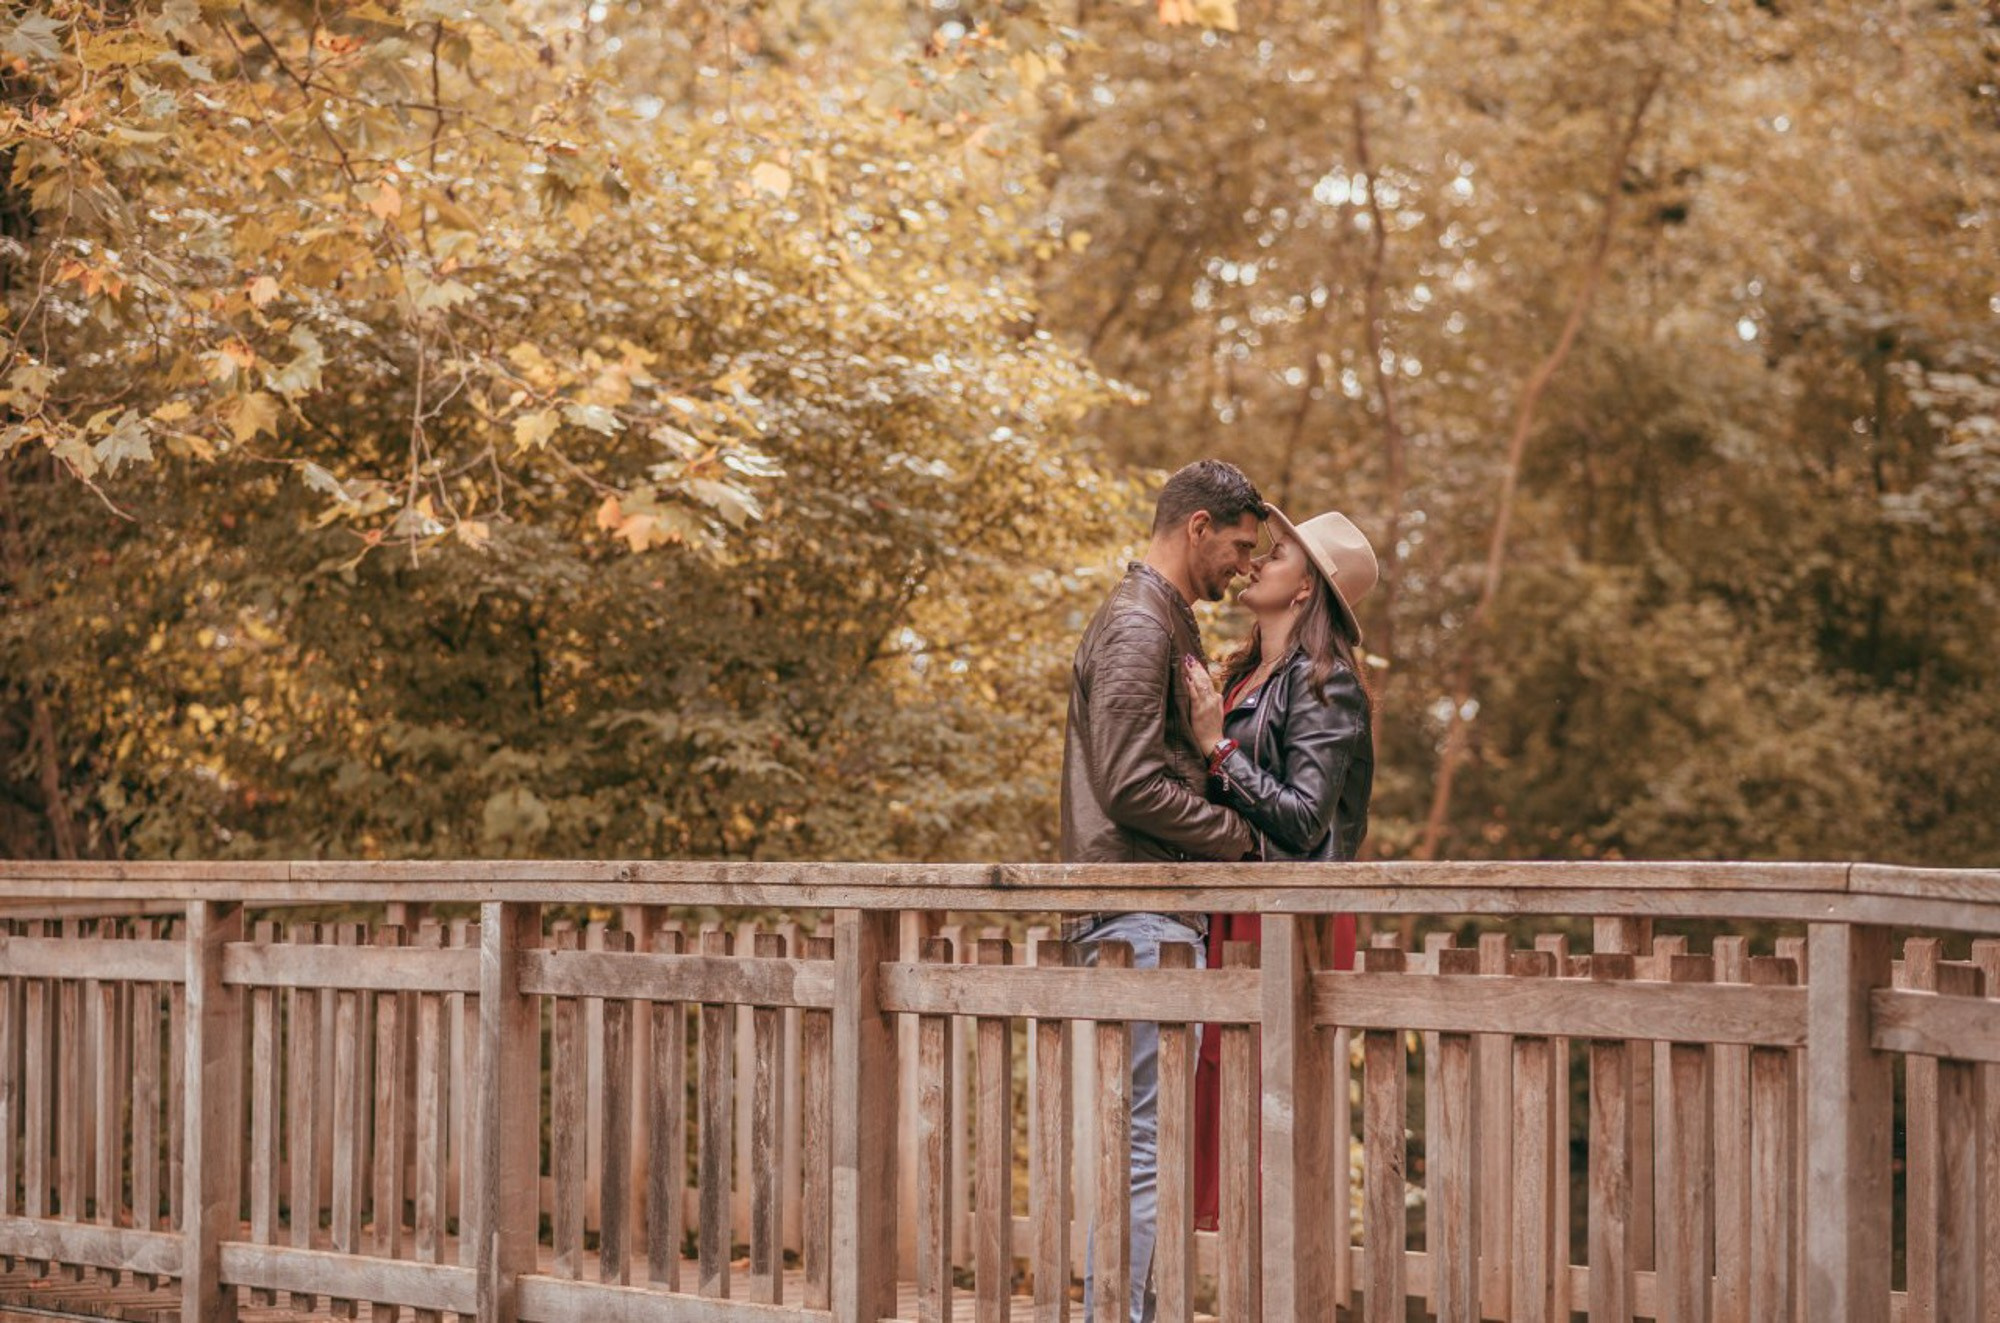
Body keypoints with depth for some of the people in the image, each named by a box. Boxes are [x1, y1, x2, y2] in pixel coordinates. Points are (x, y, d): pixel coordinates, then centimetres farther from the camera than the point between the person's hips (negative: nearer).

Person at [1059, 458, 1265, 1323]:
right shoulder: (1138, 626, -12)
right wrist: (1238, 837, -9)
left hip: (1158, 914, 11)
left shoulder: (1165, 624, 21)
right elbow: (1133, 787, -19)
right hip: (1142, 919, -11)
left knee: (1139, 1132, 12)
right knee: (1145, 1135, -11)